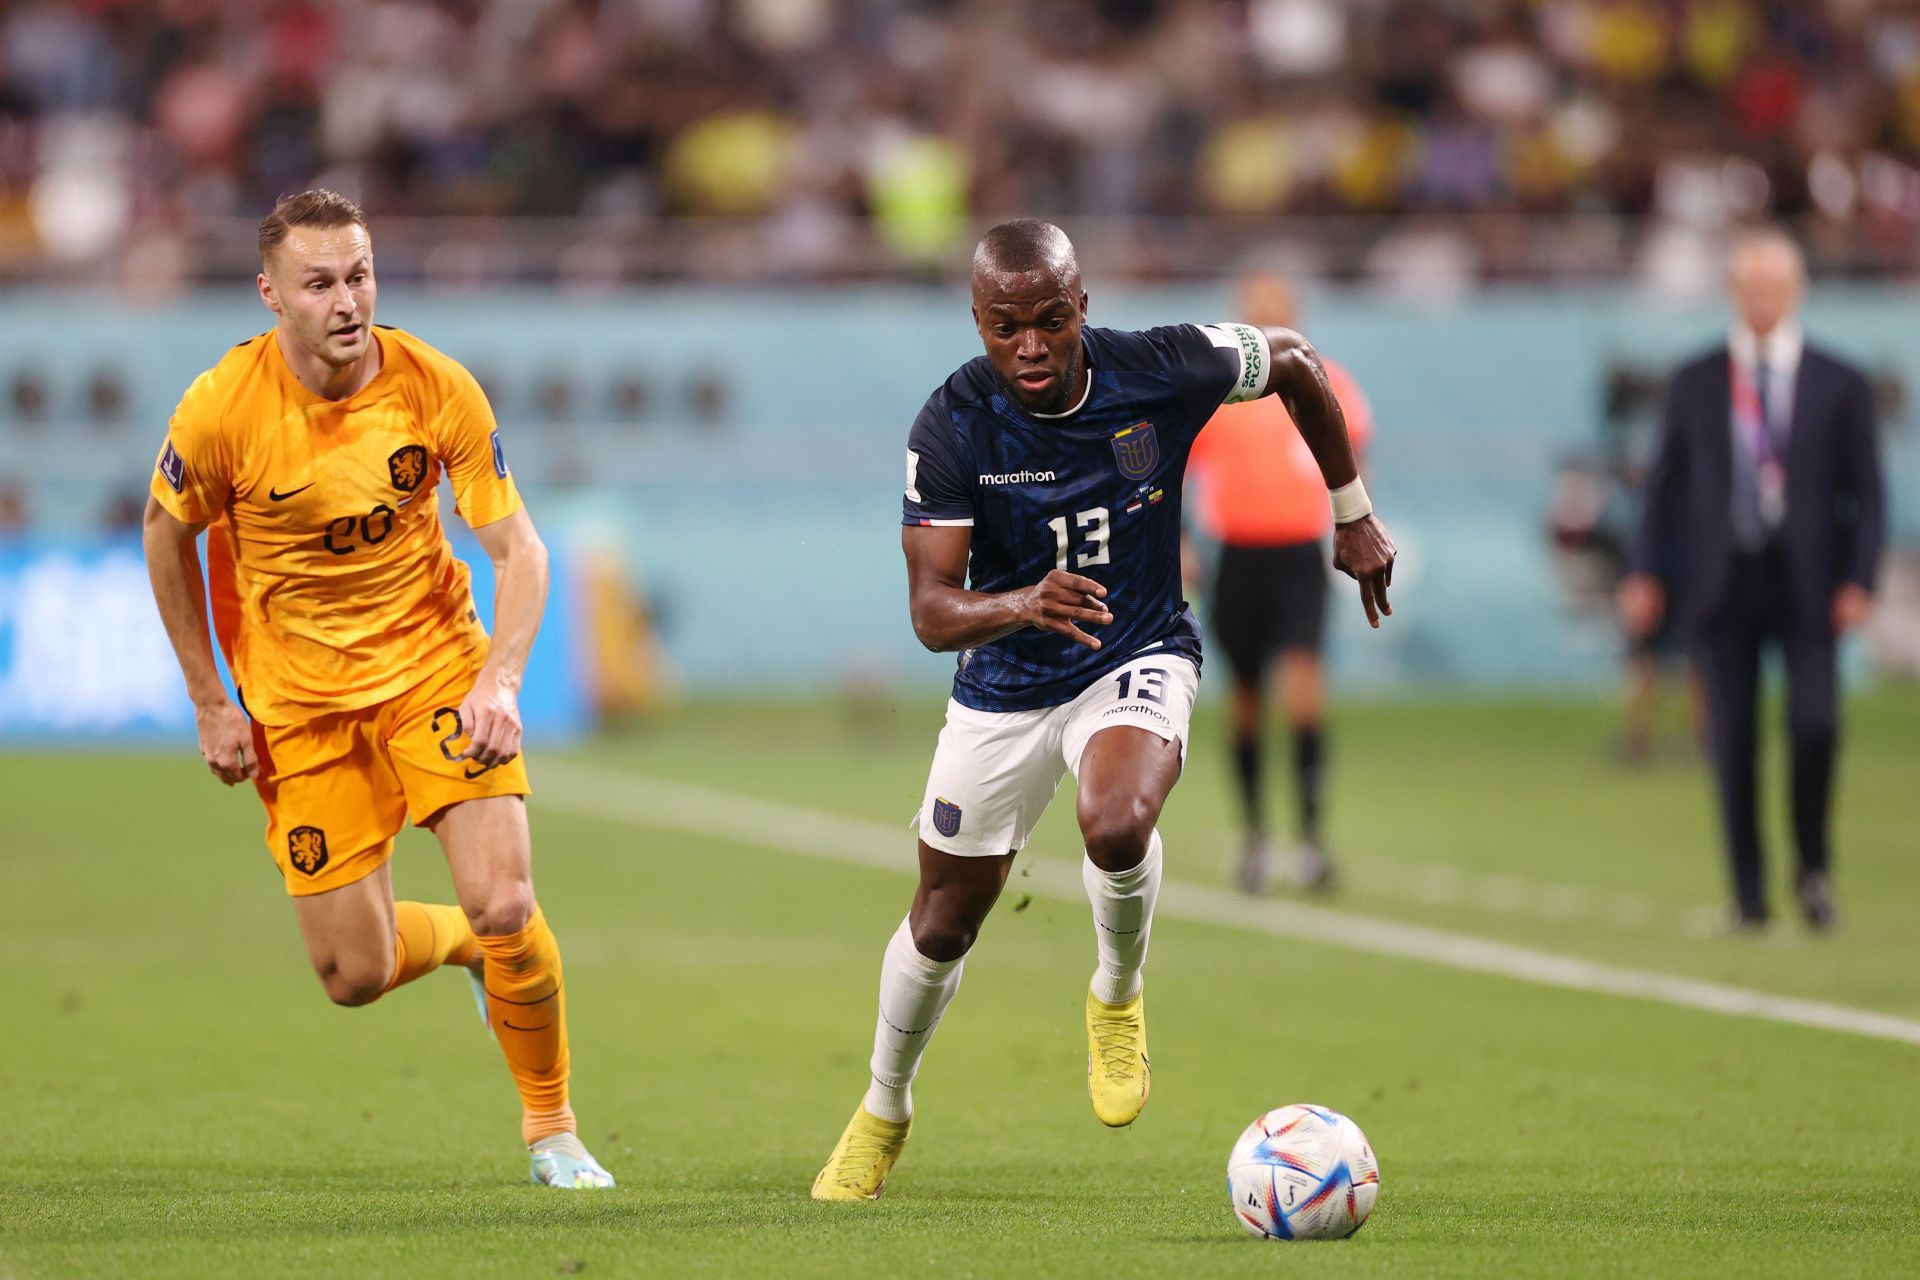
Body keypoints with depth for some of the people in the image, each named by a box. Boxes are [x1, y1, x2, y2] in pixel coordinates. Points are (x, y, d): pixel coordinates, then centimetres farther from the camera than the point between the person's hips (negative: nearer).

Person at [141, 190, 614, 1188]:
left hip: (436, 664, 0)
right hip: (298, 698, 0)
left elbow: (516, 548, -9)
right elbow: (168, 535, 2)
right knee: (355, 976, -2)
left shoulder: (438, 388, -16)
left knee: (505, 905, -17)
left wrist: (501, 678, -25)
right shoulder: (221, 409, -17)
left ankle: (550, 1123, 9)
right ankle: (465, 943, 35)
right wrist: (211, 705, 1)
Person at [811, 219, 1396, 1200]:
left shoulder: (1162, 372, -21)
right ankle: (883, 1112, 39)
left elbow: (1294, 362, 1)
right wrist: (1022, 606, -46)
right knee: (944, 922, 11)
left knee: (1116, 826, -33)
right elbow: (931, 612, -24)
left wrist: (1353, 516, 7)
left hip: (1138, 660, -1)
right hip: (1004, 684, 1)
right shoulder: (952, 428, -22)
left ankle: (1118, 996, -1)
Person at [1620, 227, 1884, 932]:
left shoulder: (1839, 384, 5)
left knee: (1815, 722, -14)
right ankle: (1748, 893, 8)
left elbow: (1866, 491, 4)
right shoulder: (1695, 384, 8)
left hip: (1806, 582, -1)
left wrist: (1858, 581, -7)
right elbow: (1665, 483, 9)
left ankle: (1813, 866, 8)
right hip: (1723, 583, 1)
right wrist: (1646, 574, 0)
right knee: (1732, 740, -1)